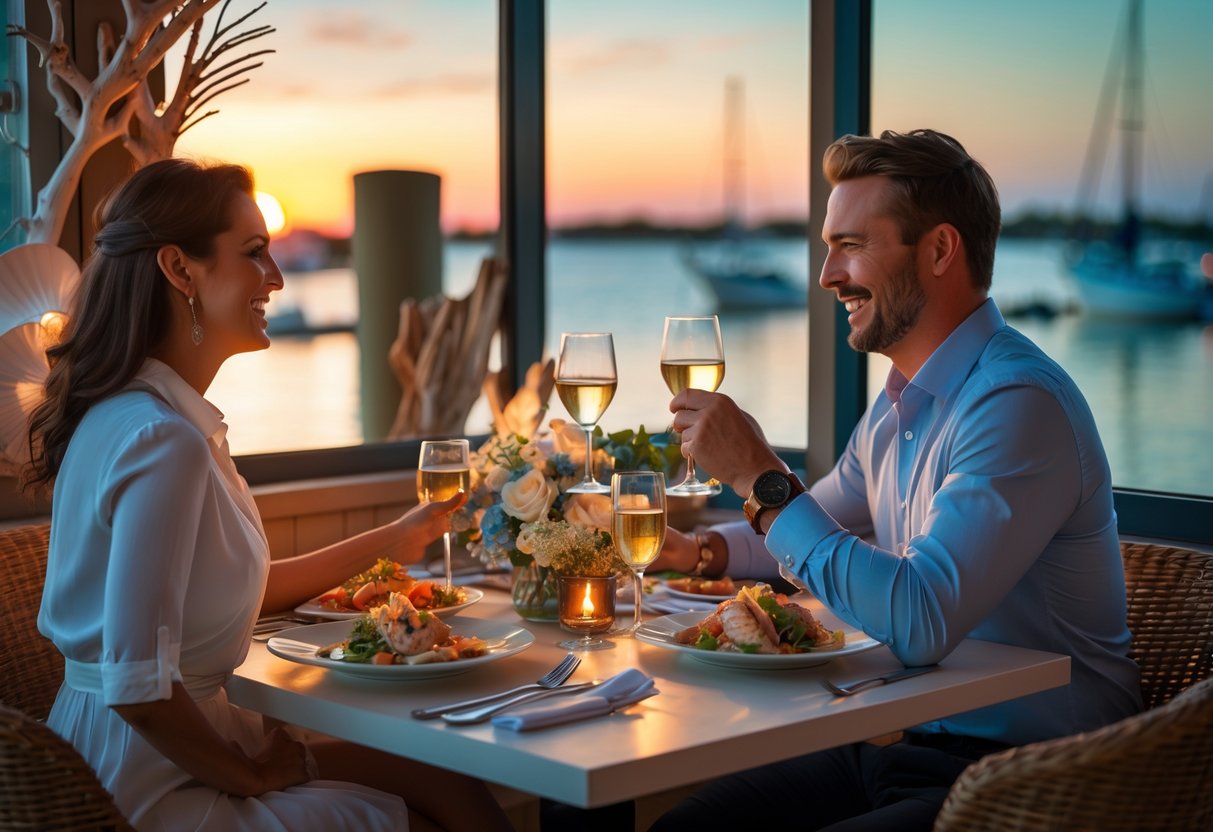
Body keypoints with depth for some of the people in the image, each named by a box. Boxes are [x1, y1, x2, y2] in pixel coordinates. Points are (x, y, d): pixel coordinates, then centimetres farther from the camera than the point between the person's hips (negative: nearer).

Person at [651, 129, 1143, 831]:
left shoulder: (1019, 404, -21)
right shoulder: (898, 405, 11)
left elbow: (919, 625, -30)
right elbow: (819, 525, 28)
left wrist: (763, 479, -23)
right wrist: (703, 550, 8)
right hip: (901, 748, 9)